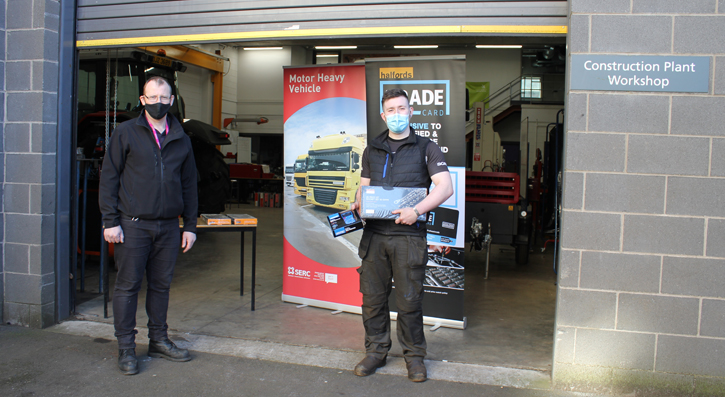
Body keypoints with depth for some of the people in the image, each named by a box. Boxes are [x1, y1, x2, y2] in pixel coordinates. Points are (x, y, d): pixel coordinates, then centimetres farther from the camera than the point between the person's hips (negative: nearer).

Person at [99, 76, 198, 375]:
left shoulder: (181, 140, 12)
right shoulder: (126, 133, 2)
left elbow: (189, 185, 15)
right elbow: (109, 178, -1)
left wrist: (190, 225, 10)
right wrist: (110, 221, -8)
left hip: (168, 227, 4)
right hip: (133, 224, -3)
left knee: (161, 284, 11)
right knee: (128, 285, 1)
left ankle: (159, 341, 23)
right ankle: (126, 348, 12)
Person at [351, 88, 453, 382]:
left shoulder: (426, 148, 5)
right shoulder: (372, 150, 16)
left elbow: (445, 187, -5)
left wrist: (417, 210, -18)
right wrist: (358, 204, 0)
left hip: (408, 235, -3)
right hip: (374, 234, 4)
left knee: (409, 300, 2)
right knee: (372, 297, 8)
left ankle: (414, 355, 19)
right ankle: (376, 351, 24)